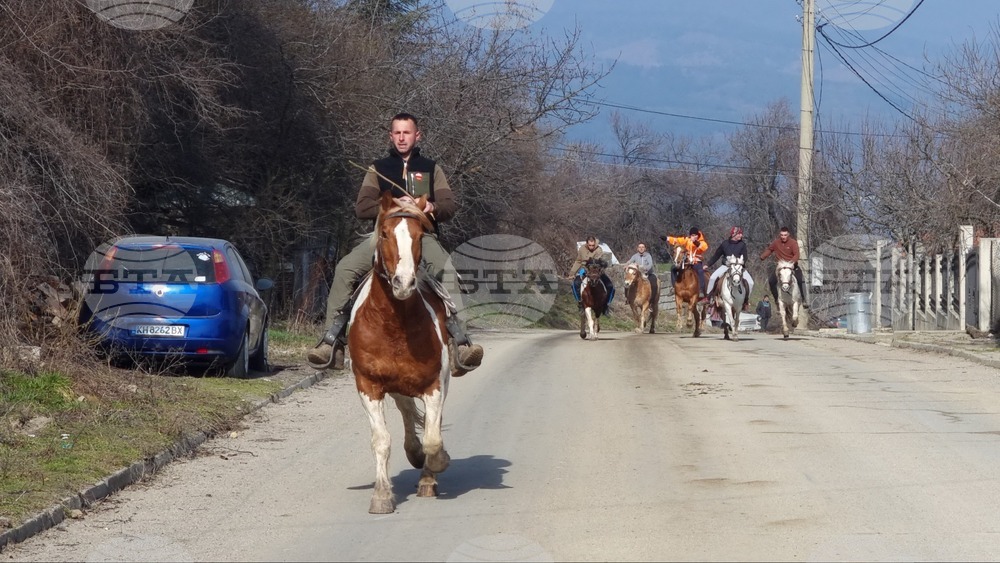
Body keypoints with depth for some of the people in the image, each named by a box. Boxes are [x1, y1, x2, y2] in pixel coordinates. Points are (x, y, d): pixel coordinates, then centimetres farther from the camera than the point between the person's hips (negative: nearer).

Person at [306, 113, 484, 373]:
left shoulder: (431, 169, 20)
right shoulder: (378, 169, 19)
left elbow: (450, 206, 10)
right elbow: (362, 208, 8)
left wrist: (433, 207, -14)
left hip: (422, 234, -1)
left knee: (445, 269, -35)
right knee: (345, 268, -25)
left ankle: (461, 341, -39)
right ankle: (332, 342, -25)